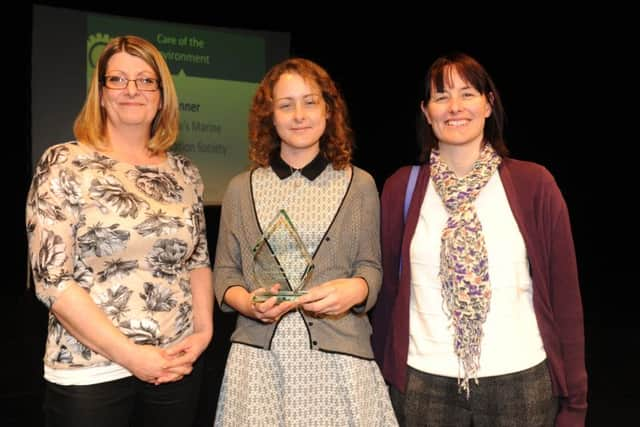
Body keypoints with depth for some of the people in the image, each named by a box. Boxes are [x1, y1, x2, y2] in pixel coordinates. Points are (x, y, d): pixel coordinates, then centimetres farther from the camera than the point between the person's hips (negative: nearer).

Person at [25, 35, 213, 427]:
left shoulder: (184, 172, 5)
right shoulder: (64, 164, -6)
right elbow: (51, 277, -11)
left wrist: (204, 330, -4)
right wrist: (131, 355, -15)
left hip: (177, 365, 4)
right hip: (89, 372, -3)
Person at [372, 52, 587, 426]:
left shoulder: (534, 184, -4)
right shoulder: (400, 188, -1)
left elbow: (565, 296, 0)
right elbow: (387, 291, 4)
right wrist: (385, 375, 6)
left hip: (521, 380, 0)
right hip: (423, 382, 1)